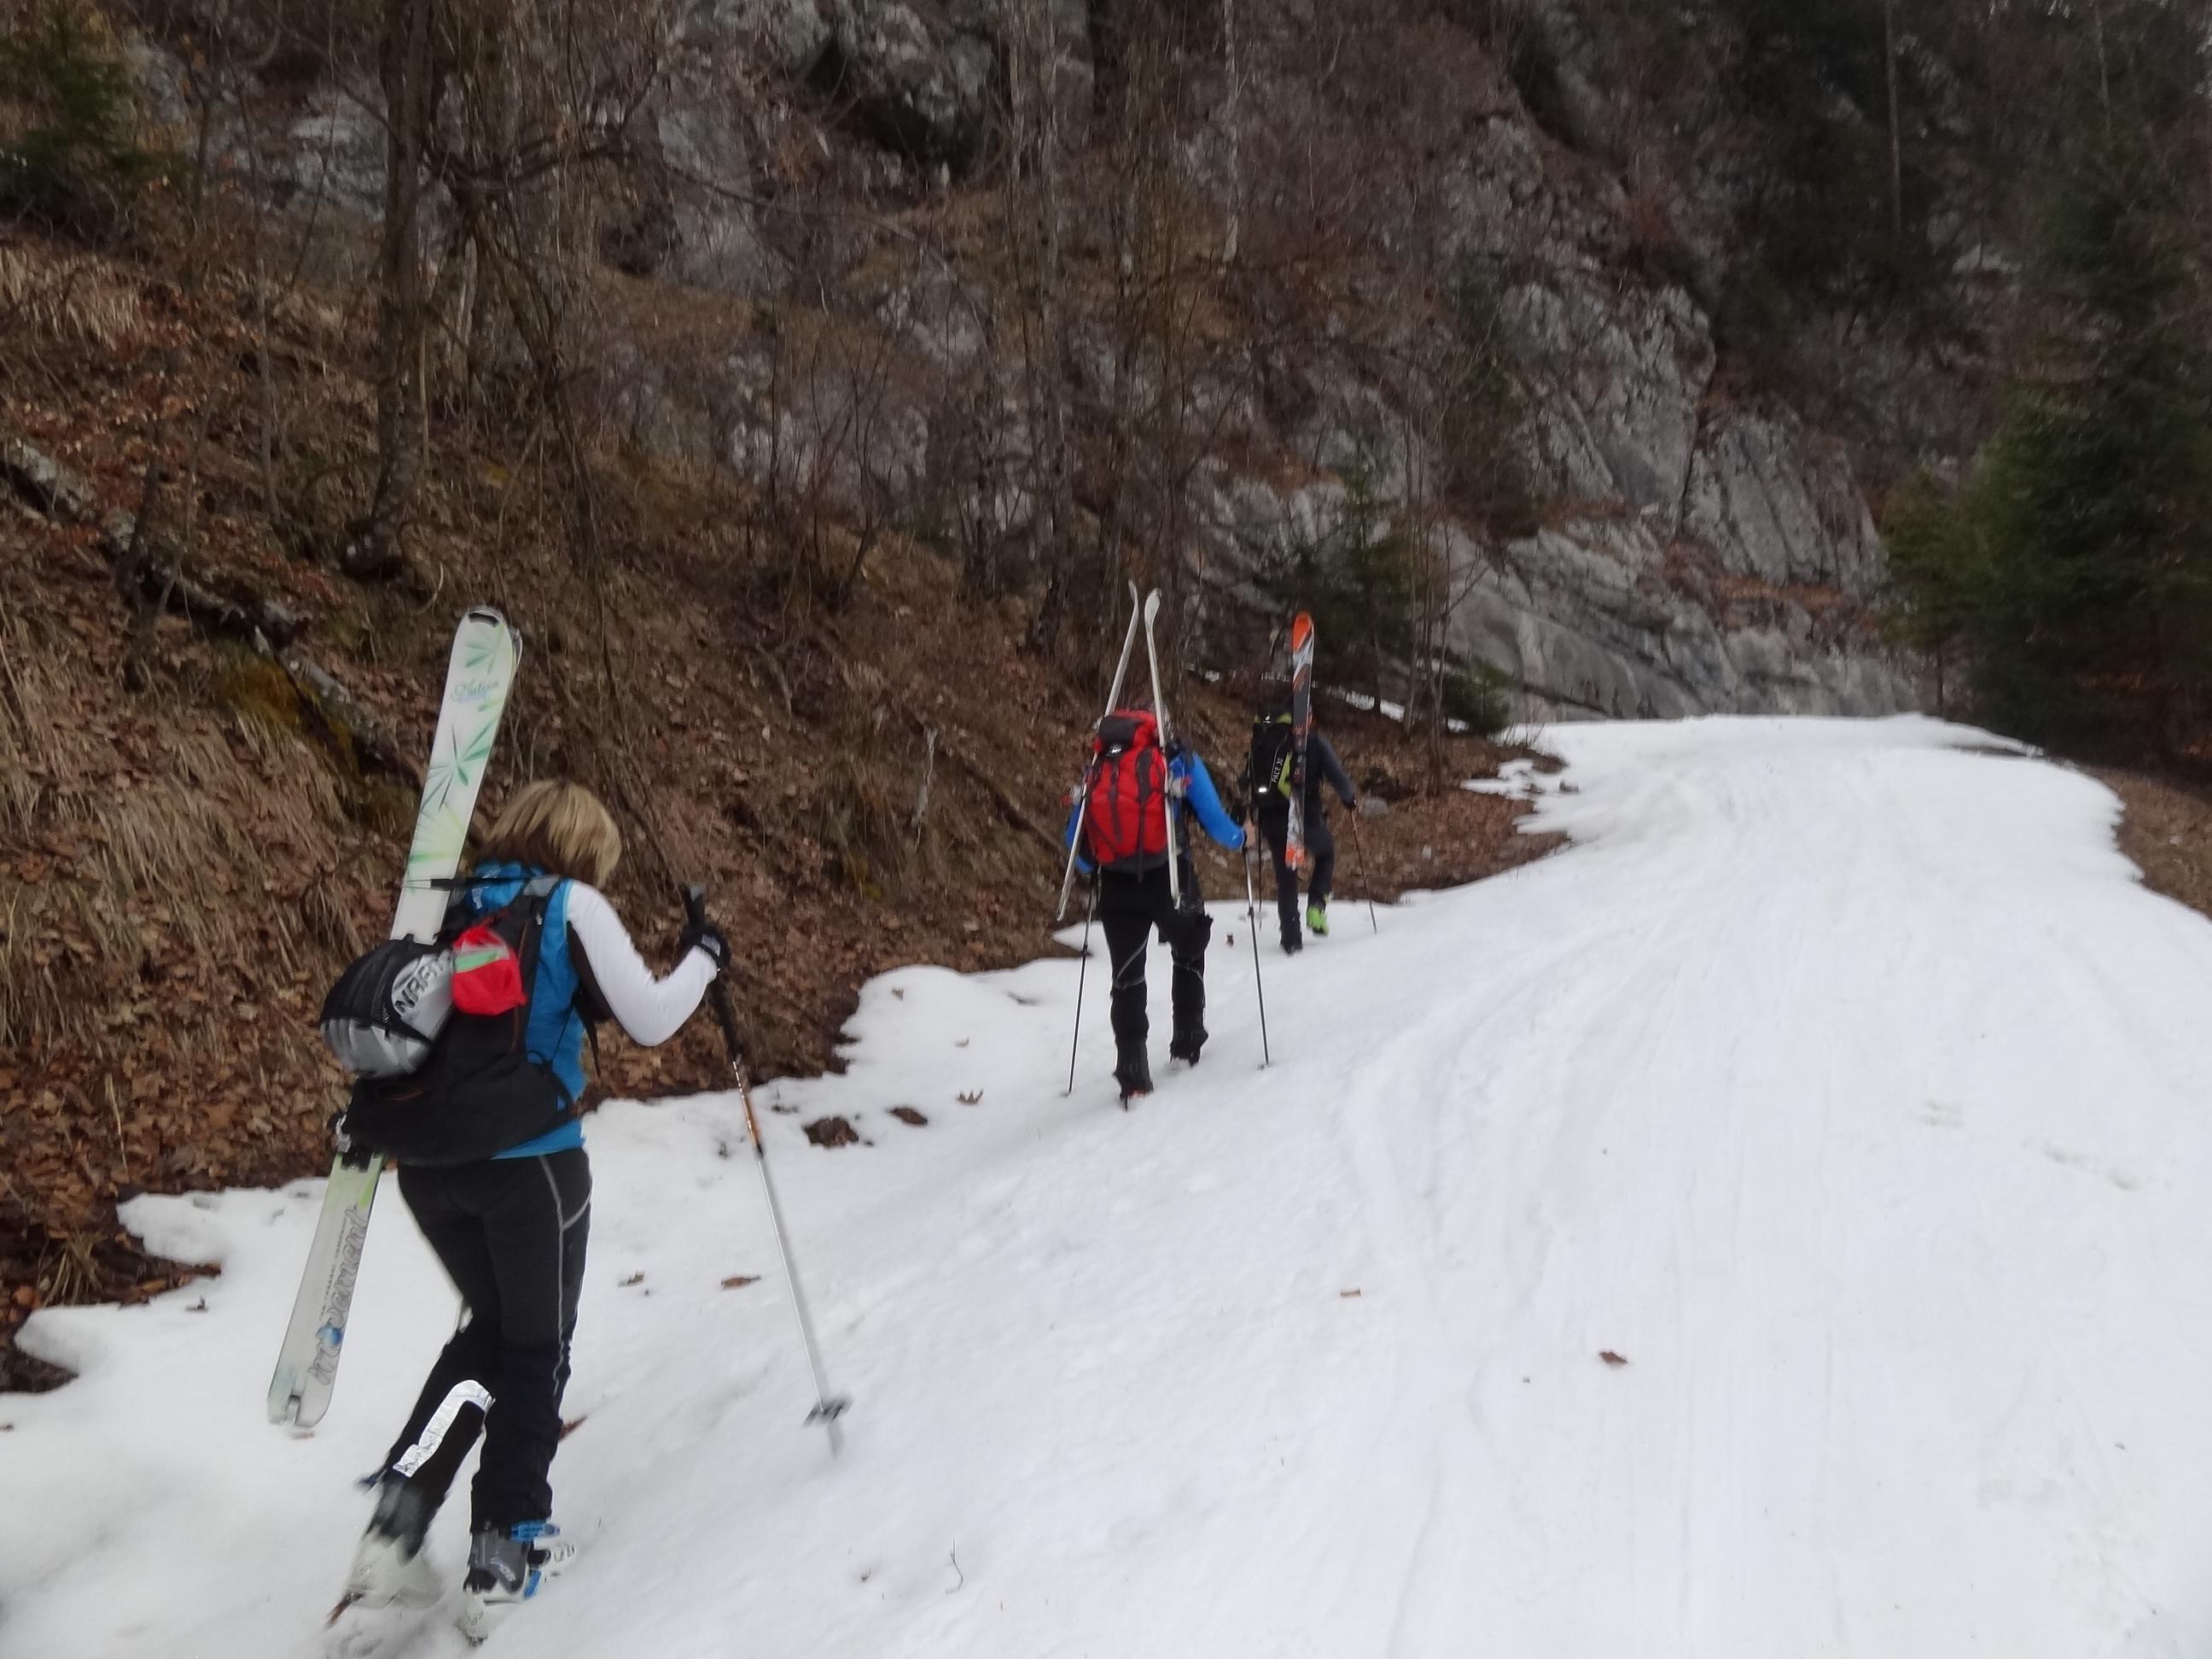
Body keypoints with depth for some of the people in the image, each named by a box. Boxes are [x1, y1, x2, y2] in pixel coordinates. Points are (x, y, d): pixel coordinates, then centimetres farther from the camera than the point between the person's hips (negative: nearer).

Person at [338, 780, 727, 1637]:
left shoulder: (453, 905, 10)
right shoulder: (572, 905, -6)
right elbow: (649, 1020, -8)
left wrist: (371, 1116, 27)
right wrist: (702, 958, 8)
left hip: (425, 1165, 6)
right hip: (527, 1163, -6)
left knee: (487, 1325, 25)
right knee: (536, 1347, 14)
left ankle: (398, 1514, 13)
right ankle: (502, 1557, 21)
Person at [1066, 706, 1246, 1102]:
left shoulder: (1096, 769, 11)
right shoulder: (1179, 761, 2)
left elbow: (1075, 835, 10)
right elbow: (1212, 818, 0)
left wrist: (1093, 868, 29)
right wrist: (1238, 839, 21)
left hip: (1117, 886, 2)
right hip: (1170, 880, -2)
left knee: (1127, 976, 11)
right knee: (1188, 958, 26)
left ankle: (1132, 1074, 5)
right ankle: (1187, 1044, 32)